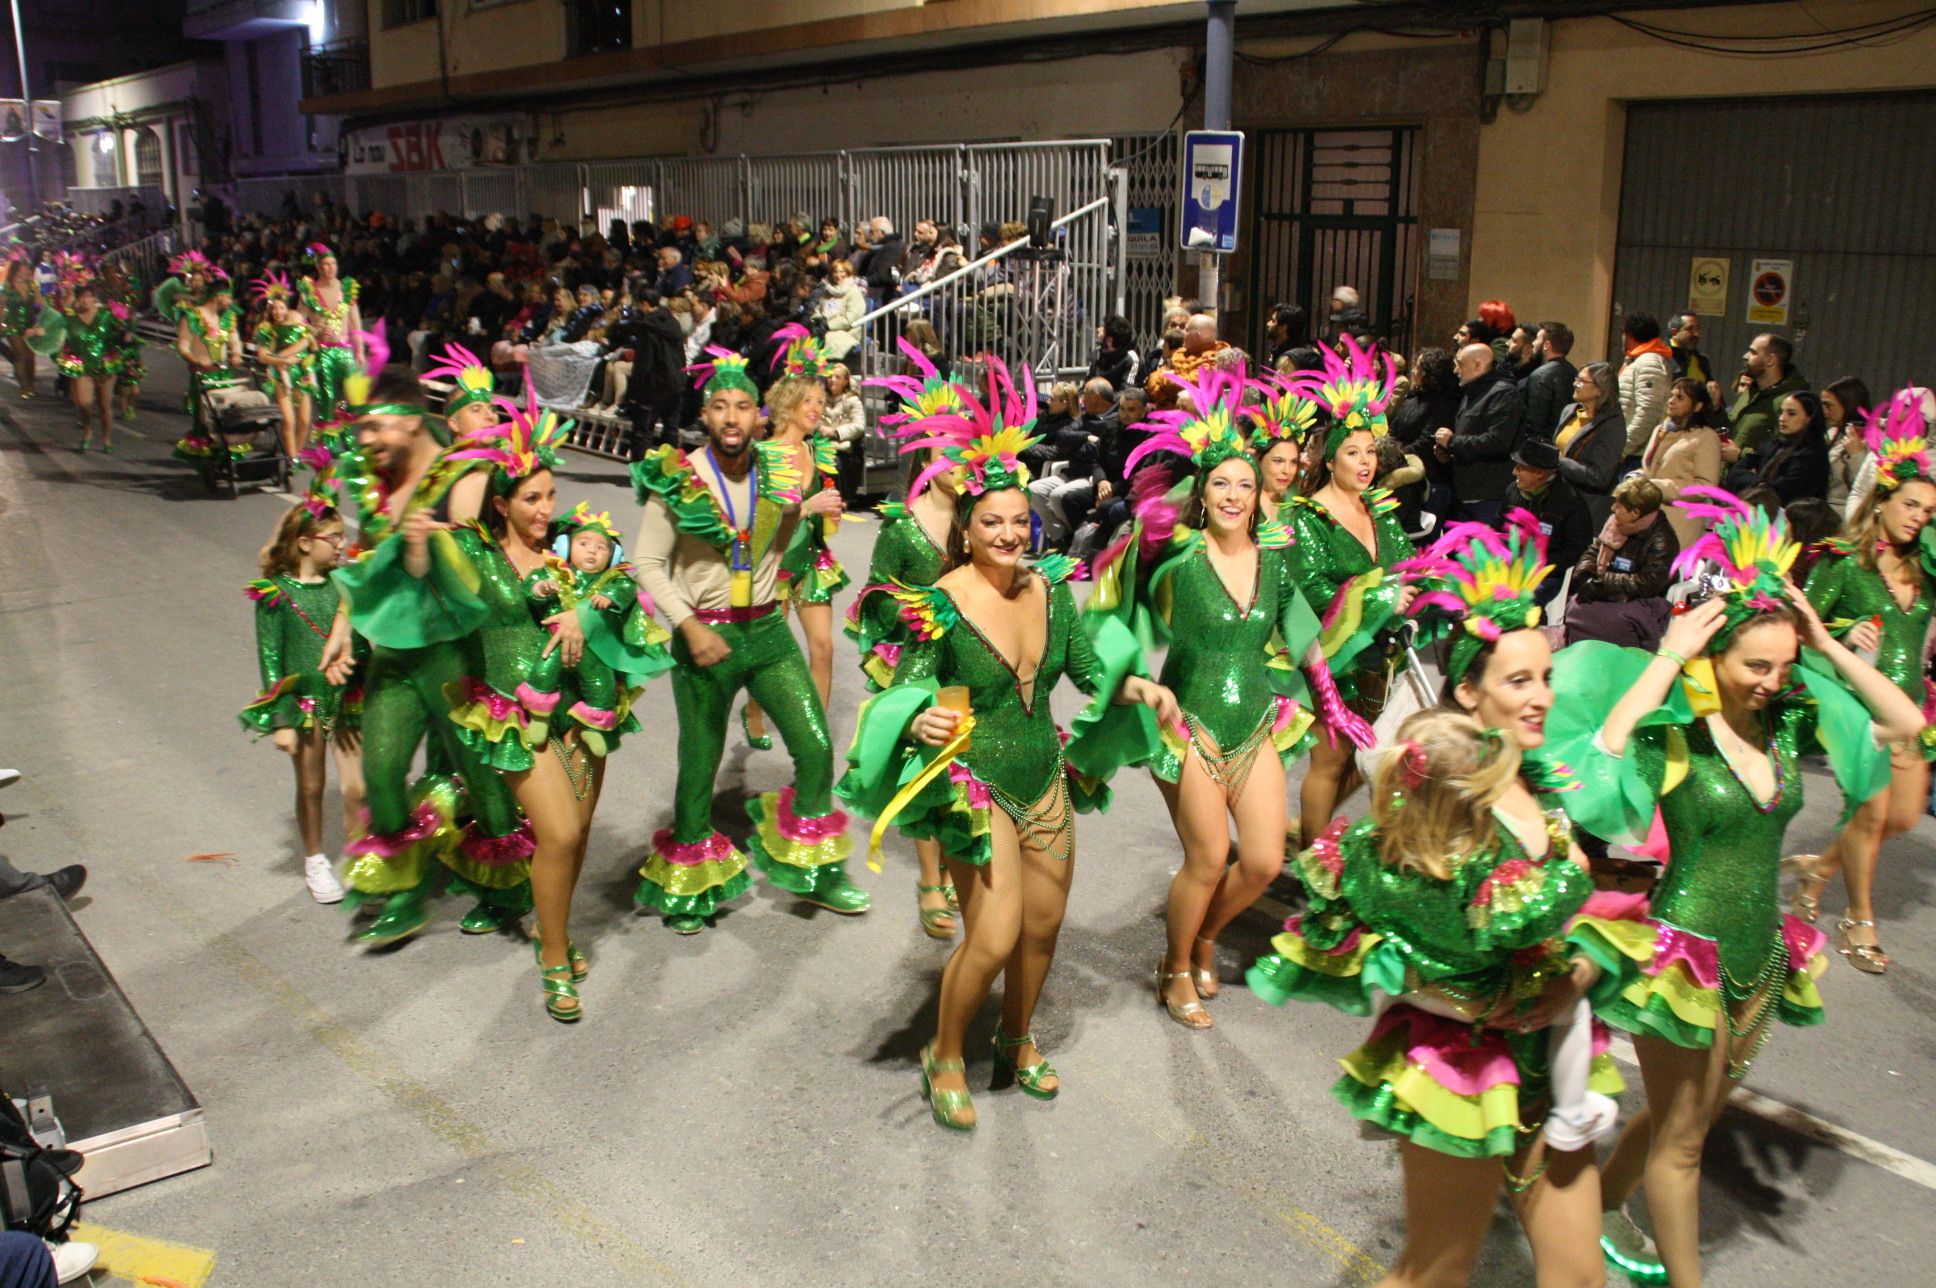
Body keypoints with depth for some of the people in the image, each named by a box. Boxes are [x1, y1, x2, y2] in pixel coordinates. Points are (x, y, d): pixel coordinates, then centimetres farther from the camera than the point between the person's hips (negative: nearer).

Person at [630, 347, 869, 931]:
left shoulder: (778, 471, 2)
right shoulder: (679, 479, -10)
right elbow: (648, 564, -9)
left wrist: (801, 511, 2)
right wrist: (689, 626, -18)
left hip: (766, 627, 4)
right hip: (704, 634, -4)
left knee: (816, 747, 0)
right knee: (699, 765, 7)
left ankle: (812, 871, 20)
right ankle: (687, 885, 29)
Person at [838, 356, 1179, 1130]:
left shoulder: (1049, 587, -2)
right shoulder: (941, 604, -17)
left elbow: (1090, 670, 3)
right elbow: (905, 692, -14)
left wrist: (1143, 689, -16)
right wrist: (920, 723, -36)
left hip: (1046, 777, 5)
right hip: (975, 787, -5)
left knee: (1043, 928, 14)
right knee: (994, 936, -10)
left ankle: (1017, 1043, 40)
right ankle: (944, 1060, 16)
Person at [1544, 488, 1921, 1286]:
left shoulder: (1788, 721, -2)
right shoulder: (1670, 733, -20)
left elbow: (1905, 722, 4)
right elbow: (1604, 749, -41)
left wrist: (1828, 646, -7)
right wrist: (1666, 658, -34)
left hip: (1758, 959, 7)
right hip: (1684, 956, -7)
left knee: (1694, 1112, 24)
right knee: (1681, 1137, 11)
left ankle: (1602, 1201, 47)